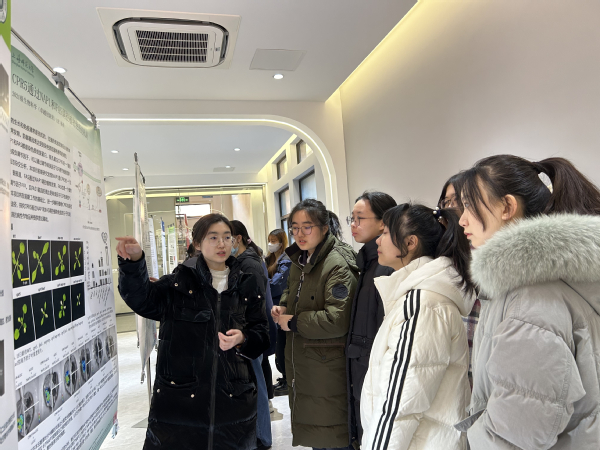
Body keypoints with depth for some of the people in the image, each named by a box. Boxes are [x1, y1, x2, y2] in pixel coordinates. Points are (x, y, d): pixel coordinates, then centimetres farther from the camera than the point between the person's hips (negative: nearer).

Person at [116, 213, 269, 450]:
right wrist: (133, 261, -26)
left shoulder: (247, 285, 5)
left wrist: (242, 339, -13)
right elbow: (142, 298, -12)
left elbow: (262, 333, 7)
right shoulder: (180, 282, 2)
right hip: (180, 393, -1)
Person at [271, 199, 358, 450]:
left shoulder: (337, 265, -22)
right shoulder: (299, 261, 7)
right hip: (300, 363, 9)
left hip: (327, 370, -9)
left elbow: (337, 319, -29)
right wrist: (282, 307, 4)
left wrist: (293, 323, -19)